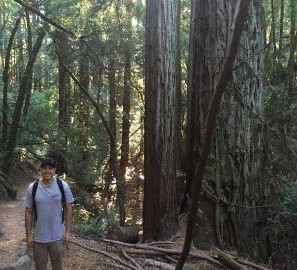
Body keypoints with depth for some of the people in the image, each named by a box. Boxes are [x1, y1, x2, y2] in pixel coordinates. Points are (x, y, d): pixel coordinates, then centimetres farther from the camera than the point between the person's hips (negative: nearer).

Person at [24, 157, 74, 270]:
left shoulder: (63, 186, -8)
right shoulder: (32, 188, -7)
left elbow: (68, 209, -2)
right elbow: (28, 213, -1)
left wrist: (67, 231, -5)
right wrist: (28, 235, -2)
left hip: (57, 237, 0)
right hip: (38, 237, 1)